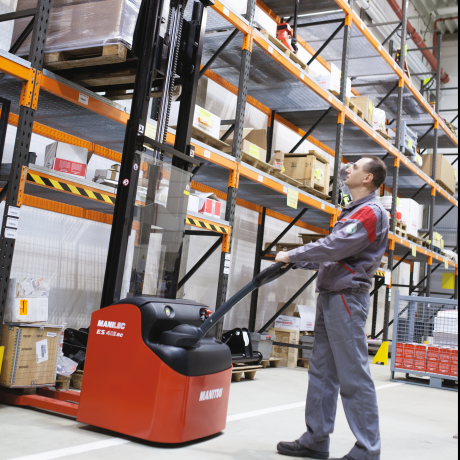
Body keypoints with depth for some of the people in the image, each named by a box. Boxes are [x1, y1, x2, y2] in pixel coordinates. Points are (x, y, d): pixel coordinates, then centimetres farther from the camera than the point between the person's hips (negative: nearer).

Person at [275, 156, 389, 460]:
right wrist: (294, 262, 15)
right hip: (331, 296, 10)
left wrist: (291, 255, -12)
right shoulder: (354, 211, 22)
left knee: (354, 375, -7)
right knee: (322, 370, 11)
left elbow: (333, 247, -21)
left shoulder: (371, 211, -10)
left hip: (348, 297, -10)